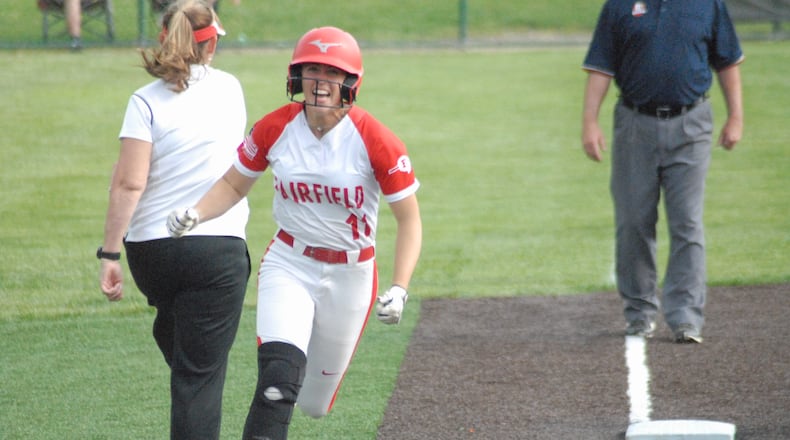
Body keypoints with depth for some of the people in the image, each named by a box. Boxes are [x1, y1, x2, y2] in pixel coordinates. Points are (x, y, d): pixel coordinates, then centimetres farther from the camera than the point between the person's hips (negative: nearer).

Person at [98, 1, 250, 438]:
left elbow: (128, 184, -14)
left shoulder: (147, 100, -6)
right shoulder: (229, 89, 4)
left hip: (151, 250, 1)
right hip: (219, 249, -1)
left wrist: (109, 254, -11)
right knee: (200, 370, -4)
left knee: (172, 333, 29)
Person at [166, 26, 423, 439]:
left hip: (350, 275, 0)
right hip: (288, 265, 0)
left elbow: (409, 219, -10)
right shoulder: (275, 128, -9)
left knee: (314, 403, 13)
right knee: (279, 379, -24)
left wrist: (398, 289, -21)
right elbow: (233, 184, 4)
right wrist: (195, 213, -16)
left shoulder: (375, 141, -16)